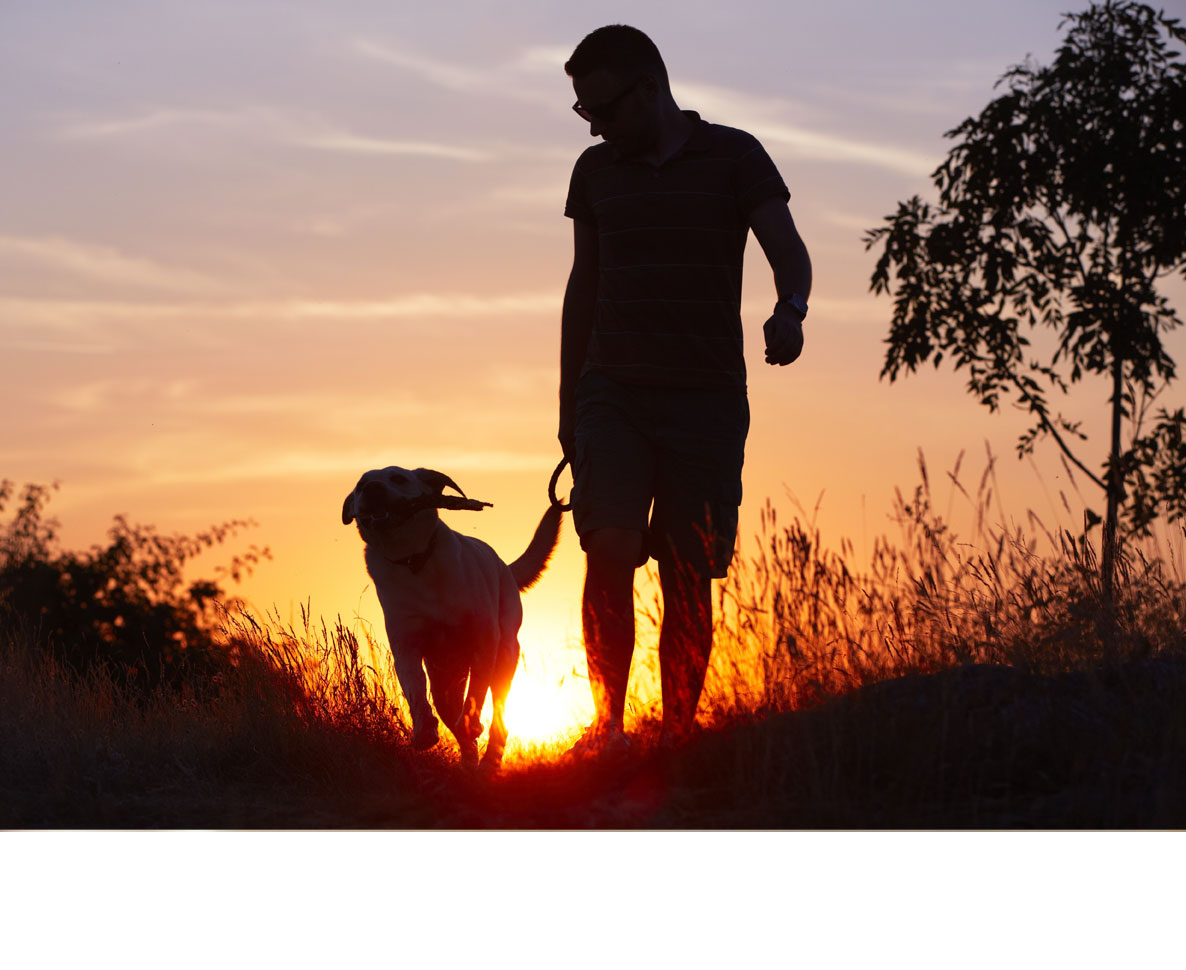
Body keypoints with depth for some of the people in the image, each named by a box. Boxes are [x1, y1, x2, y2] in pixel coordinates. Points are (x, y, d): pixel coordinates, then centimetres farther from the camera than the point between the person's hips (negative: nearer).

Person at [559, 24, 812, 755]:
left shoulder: (734, 157, 1)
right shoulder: (596, 171, 12)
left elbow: (789, 250, -8)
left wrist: (790, 309, -31)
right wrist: (568, 405, 17)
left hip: (706, 399, -2)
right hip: (614, 393, 2)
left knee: (689, 578, -1)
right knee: (609, 550, -18)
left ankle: (679, 735, 7)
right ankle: (609, 723, -16)